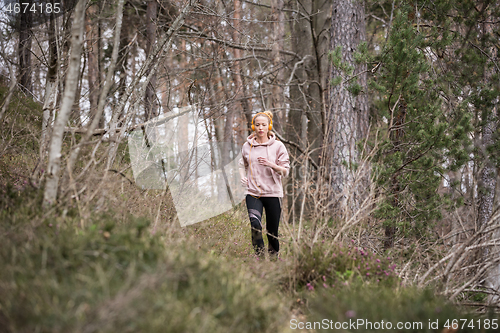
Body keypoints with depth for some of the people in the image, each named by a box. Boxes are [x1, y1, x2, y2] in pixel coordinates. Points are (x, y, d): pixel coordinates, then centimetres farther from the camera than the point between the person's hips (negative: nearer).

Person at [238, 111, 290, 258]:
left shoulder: (277, 146, 1)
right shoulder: (247, 146, 8)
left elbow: (285, 171, 0)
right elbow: (242, 164, 26)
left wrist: (271, 164, -17)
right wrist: (242, 177, 5)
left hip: (272, 192, -1)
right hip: (253, 192, 1)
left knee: (272, 231, 4)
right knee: (255, 225, -22)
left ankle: (274, 256, 24)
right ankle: (260, 257, -15)